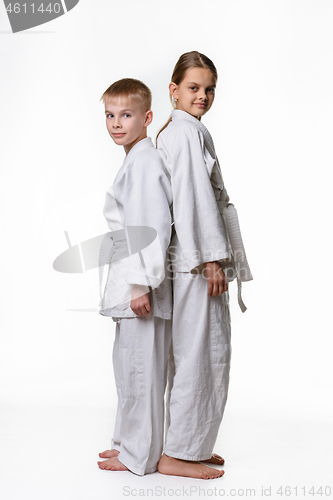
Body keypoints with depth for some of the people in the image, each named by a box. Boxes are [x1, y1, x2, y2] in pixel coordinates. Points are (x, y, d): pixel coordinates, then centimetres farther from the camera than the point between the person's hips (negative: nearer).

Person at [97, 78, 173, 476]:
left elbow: (152, 226, -21)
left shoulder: (144, 161, -14)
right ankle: (129, 442, 31)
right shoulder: (136, 159, 18)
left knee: (139, 367, -1)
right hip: (131, 282, 10)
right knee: (130, 365, 17)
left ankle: (139, 456, 11)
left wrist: (143, 284, -22)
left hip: (140, 284, -10)